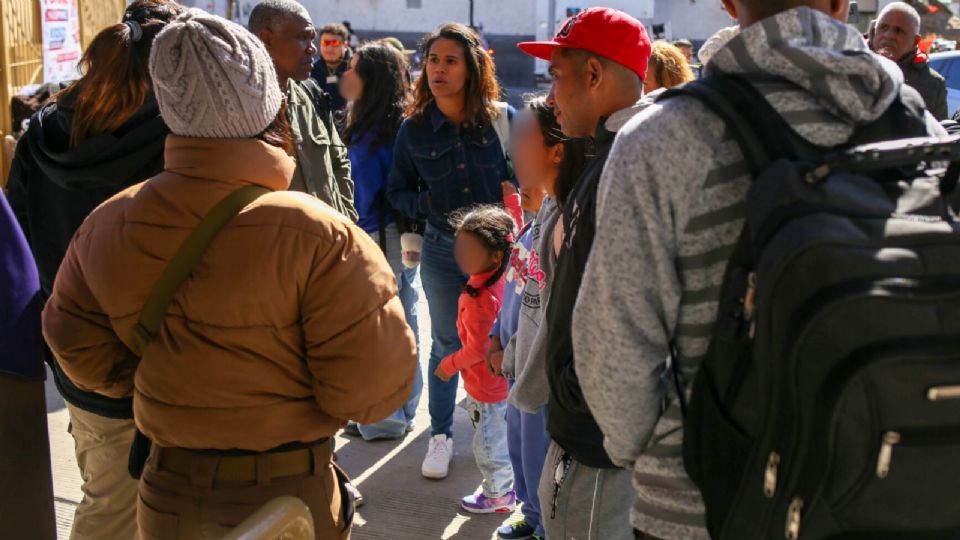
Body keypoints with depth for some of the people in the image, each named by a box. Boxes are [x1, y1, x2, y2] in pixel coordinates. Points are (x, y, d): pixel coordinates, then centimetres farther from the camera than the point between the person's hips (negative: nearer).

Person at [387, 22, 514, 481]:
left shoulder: (502, 119, -8)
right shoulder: (414, 129, -4)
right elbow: (397, 192, 6)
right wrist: (431, 207, -12)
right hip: (442, 251, 1)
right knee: (447, 344, 11)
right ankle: (440, 435, 26)